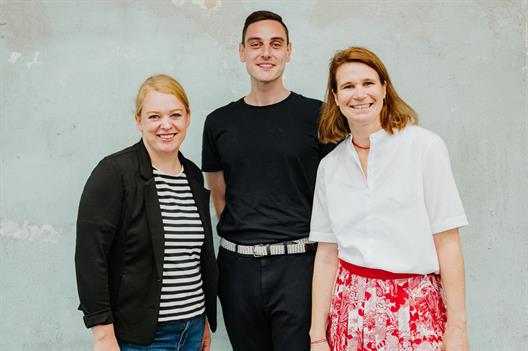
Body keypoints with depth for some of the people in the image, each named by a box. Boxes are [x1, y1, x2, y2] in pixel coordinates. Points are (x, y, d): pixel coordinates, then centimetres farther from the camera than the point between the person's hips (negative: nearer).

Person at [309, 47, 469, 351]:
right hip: (350, 307, 3)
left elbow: (447, 243, -8)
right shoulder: (330, 166, 4)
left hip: (415, 311, -3)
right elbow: (327, 254, 4)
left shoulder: (425, 146, -7)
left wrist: (457, 326, -11)